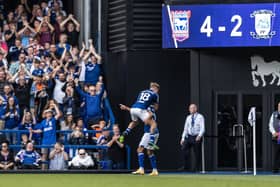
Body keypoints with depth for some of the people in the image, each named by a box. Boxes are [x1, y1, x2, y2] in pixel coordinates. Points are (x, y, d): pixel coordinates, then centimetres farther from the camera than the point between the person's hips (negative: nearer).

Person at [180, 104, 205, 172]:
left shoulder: (200, 117, -3)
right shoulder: (188, 118, 12)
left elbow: (202, 128, -10)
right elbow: (185, 128, 15)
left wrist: (199, 136, -26)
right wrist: (183, 138, 8)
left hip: (196, 137, -4)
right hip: (189, 137, 4)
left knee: (197, 154, -1)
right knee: (184, 149, -14)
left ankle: (197, 169, 8)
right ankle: (186, 167, -8)